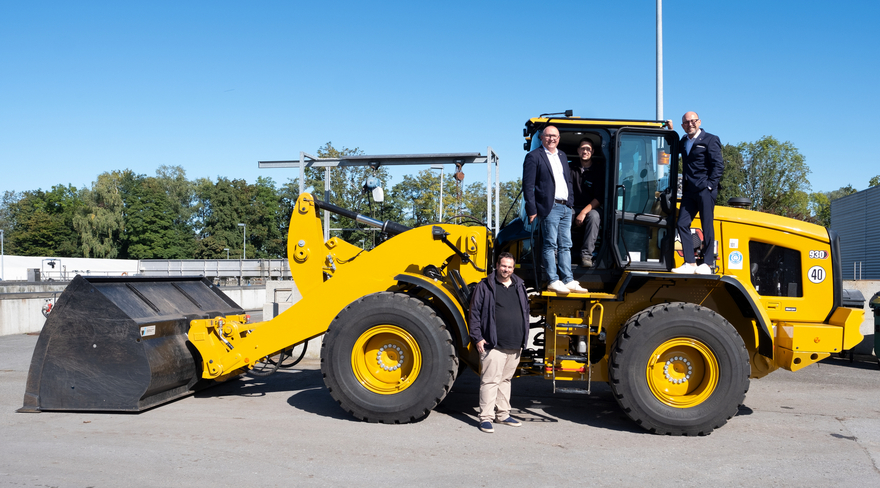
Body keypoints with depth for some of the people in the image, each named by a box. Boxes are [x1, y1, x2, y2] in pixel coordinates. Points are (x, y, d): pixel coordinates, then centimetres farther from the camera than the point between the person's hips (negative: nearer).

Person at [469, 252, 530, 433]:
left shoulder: (519, 286, 14)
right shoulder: (485, 286, -2)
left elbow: (526, 312, 22)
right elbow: (474, 313, -3)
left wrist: (524, 338, 17)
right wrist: (477, 338, -10)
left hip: (515, 346, 6)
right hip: (493, 345, -6)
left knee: (506, 379, 15)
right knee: (490, 380, -7)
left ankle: (503, 414, 25)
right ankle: (486, 417, -1)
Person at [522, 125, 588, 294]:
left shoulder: (562, 156, 19)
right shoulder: (534, 156, -3)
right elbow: (528, 185, -8)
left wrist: (570, 201, 13)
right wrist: (532, 210, -13)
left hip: (566, 207, 7)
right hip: (549, 208, -7)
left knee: (565, 246, 7)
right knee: (550, 245, -5)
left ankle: (568, 281, 10)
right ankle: (553, 281, -1)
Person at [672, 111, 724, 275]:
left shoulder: (710, 140, -1)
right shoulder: (683, 141, 17)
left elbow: (718, 165, -6)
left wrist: (709, 186, -13)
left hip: (705, 190, -6)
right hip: (689, 191, 6)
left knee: (707, 226, -2)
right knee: (682, 224, -2)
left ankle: (708, 264, 3)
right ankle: (690, 263, 1)